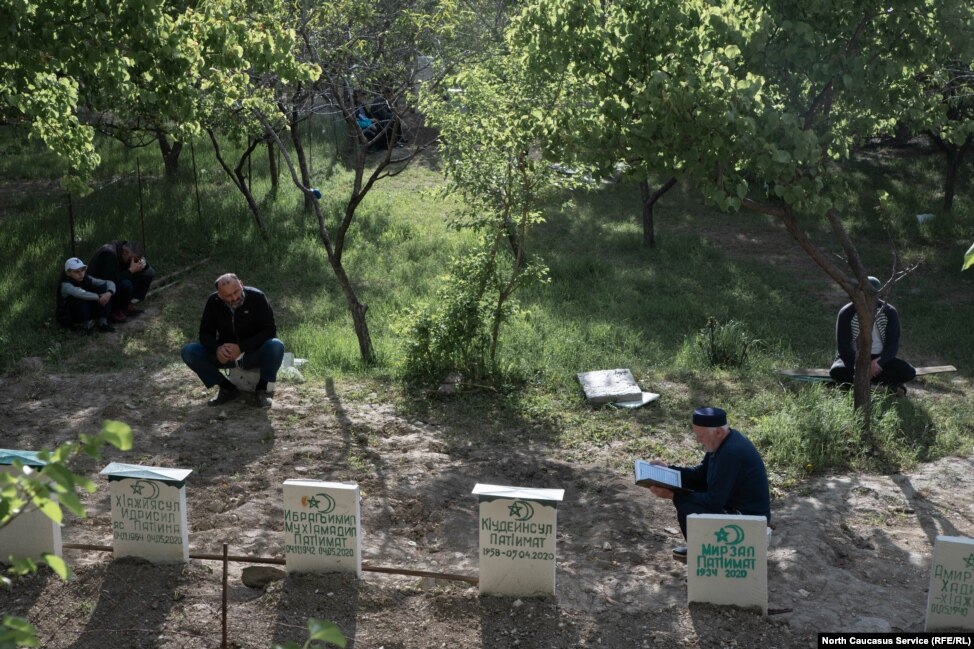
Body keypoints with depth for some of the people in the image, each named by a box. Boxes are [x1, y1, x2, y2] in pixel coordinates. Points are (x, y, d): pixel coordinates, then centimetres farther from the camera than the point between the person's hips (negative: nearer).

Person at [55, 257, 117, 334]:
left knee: (104, 288, -11)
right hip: (67, 318, -6)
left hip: (86, 312, 6)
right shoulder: (65, 285, -24)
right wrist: (99, 297, -38)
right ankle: (86, 325, -20)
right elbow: (80, 293, -46)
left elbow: (110, 283, -10)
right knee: (80, 298, -35)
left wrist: (109, 293, -32)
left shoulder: (86, 279, -7)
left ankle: (103, 323, -16)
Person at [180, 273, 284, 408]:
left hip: (254, 354, -3)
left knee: (276, 346, -35)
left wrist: (241, 347, -30)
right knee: (189, 351, -19)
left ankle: (261, 390, -11)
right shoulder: (213, 302, -9)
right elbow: (205, 333, -3)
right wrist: (217, 348, -27)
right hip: (225, 354, 3)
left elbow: (269, 330, -19)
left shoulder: (257, 298, -17)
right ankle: (228, 388, -4)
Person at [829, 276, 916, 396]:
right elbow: (843, 345, -15)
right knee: (837, 372, -35)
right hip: (853, 357, -1)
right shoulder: (847, 313, -12)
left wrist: (878, 362, -26)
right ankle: (889, 383, -21)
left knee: (909, 373, -23)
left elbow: (893, 344, -7)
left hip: (879, 358, 2)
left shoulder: (889, 312, -7)